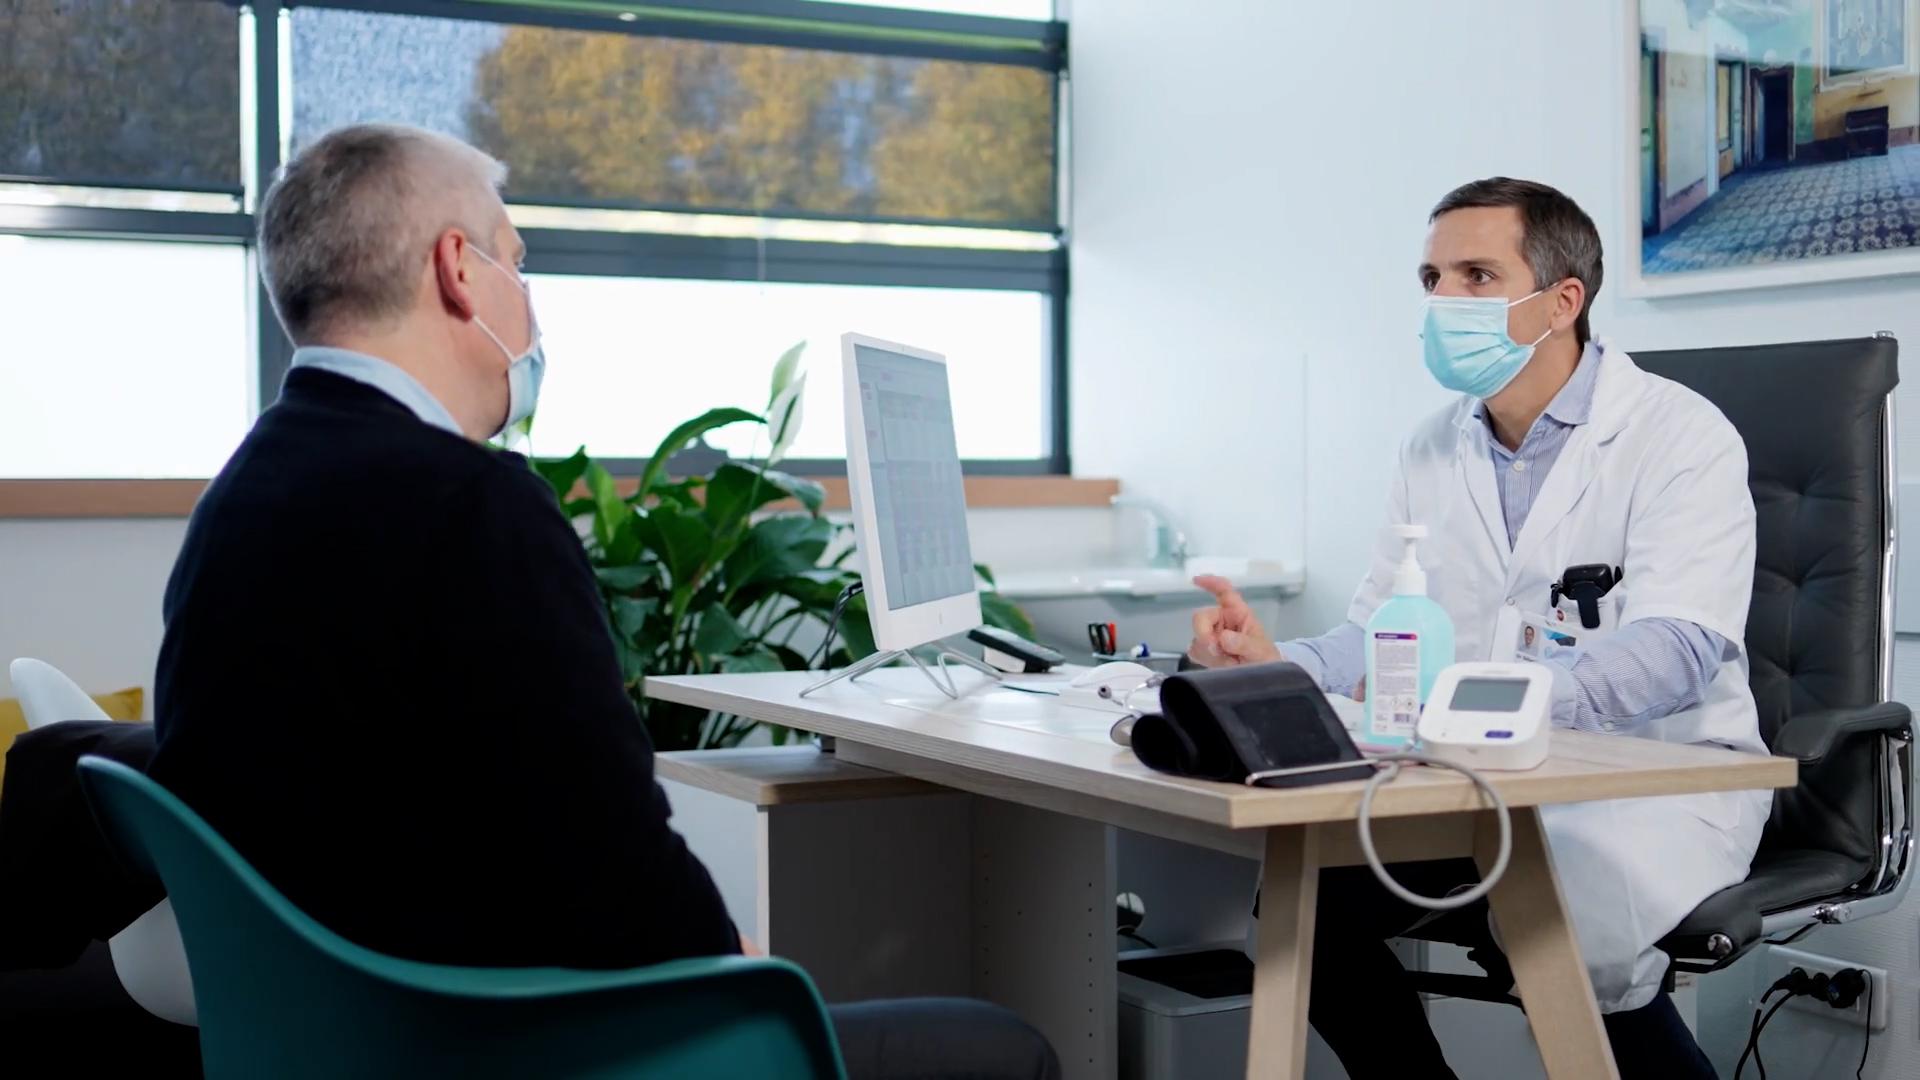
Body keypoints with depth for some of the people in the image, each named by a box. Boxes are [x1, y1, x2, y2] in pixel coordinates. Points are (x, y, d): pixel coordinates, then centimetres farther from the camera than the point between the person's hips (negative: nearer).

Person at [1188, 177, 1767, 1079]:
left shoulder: (1682, 437, -11)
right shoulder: (1431, 451, 10)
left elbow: (1675, 649, -25)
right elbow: (1380, 632, 9)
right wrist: (1278, 667, -15)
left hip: (1658, 777, -5)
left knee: (1557, 919, -33)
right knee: (1306, 892, -15)